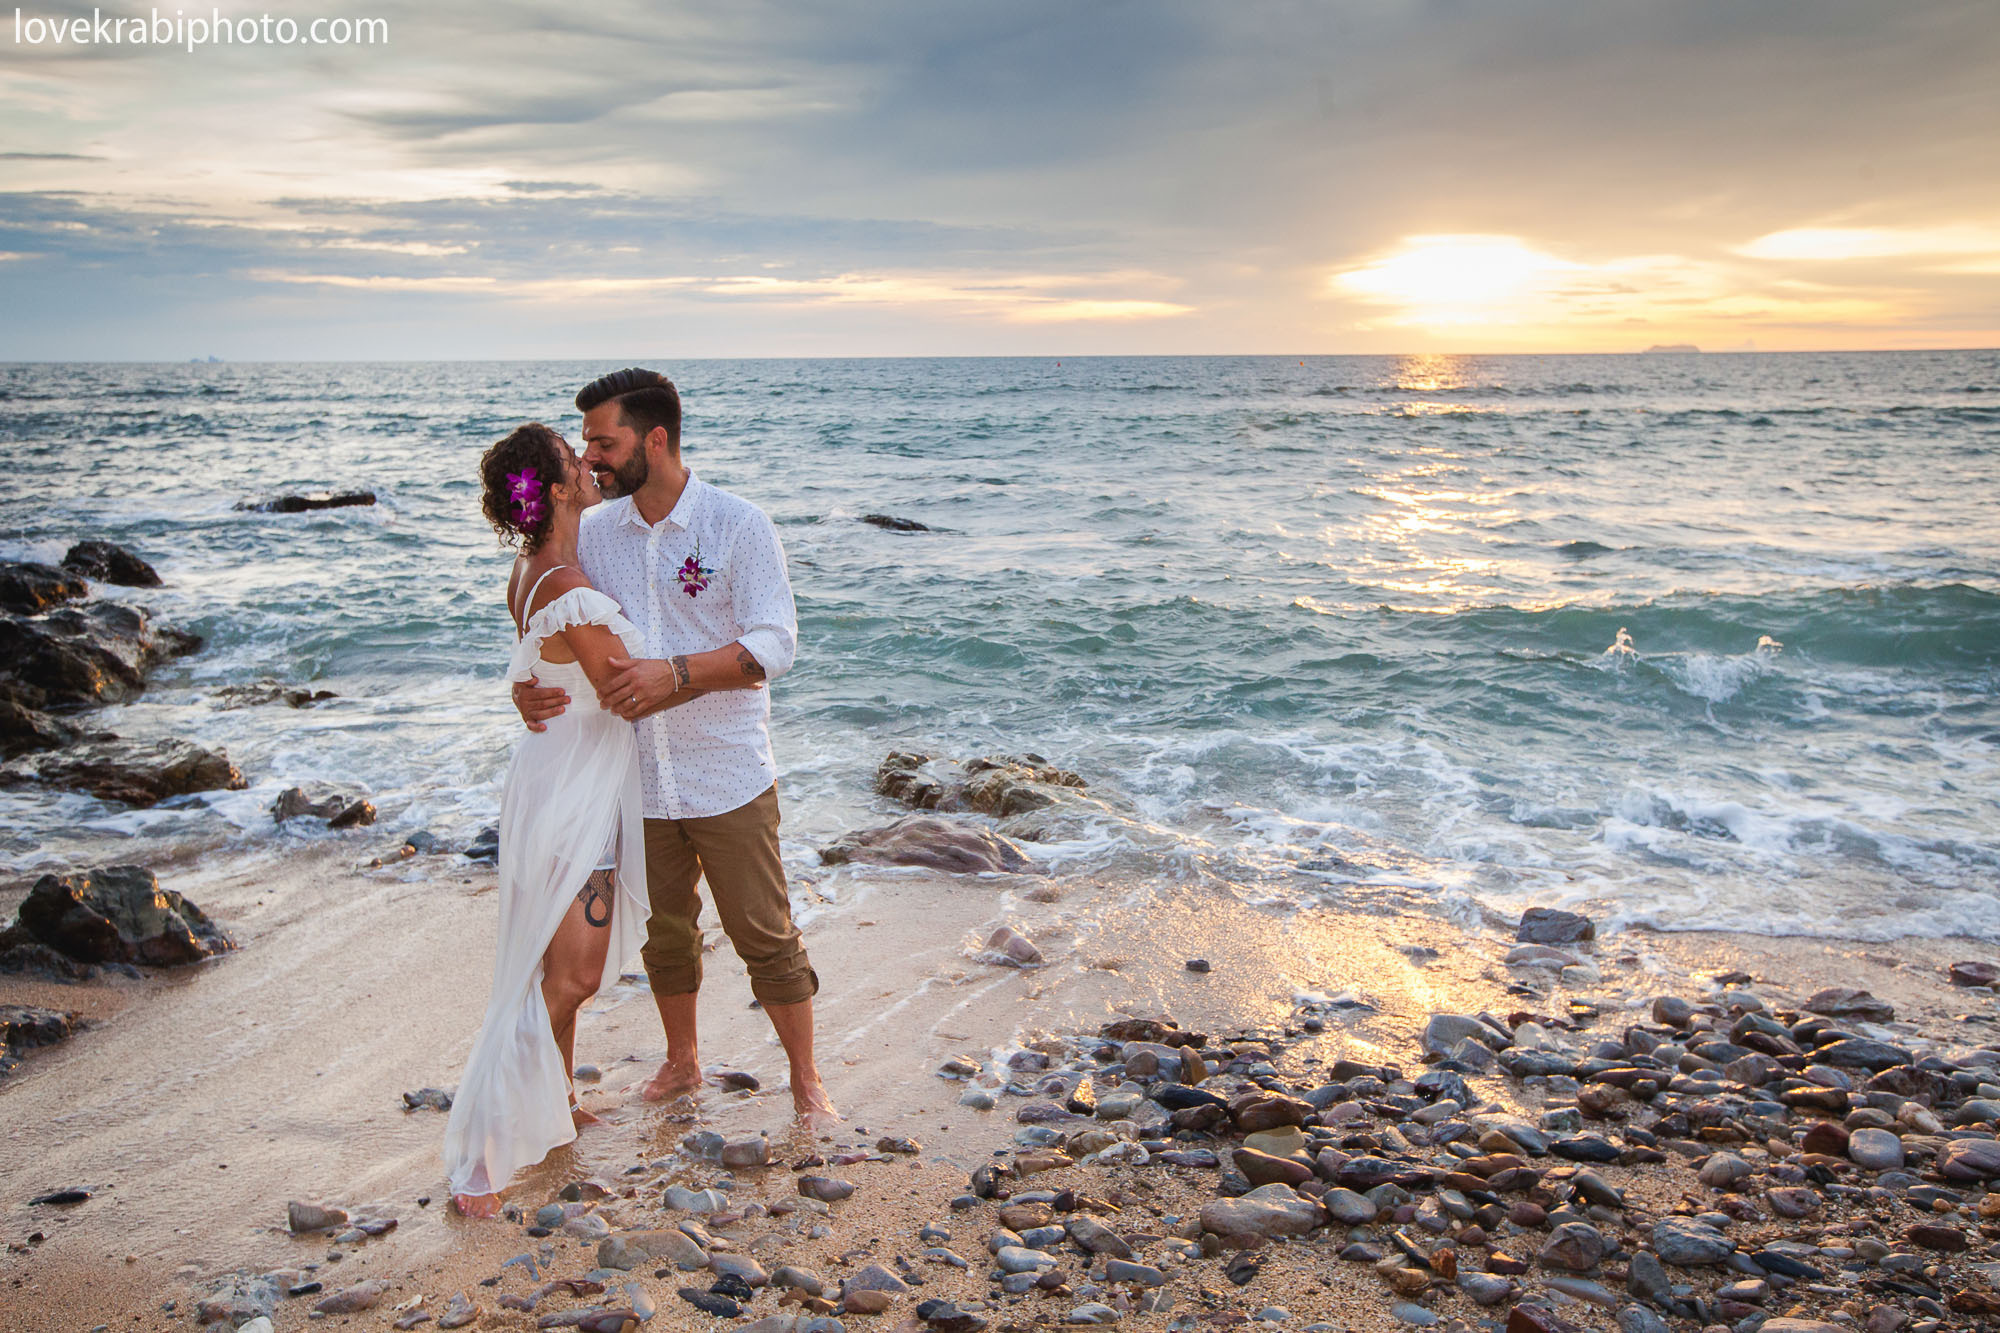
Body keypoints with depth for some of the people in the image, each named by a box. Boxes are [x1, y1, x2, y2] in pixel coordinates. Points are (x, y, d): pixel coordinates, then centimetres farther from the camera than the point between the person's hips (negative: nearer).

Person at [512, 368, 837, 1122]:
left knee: (764, 934, 4)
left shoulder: (739, 526, -11)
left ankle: (806, 1082, 22)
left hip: (728, 781, -4)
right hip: (638, 780, 5)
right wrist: (531, 685, -15)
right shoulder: (597, 532, 4)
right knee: (664, 932, 19)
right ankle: (682, 1063, 40)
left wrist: (677, 673, -33)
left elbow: (773, 646, -18)